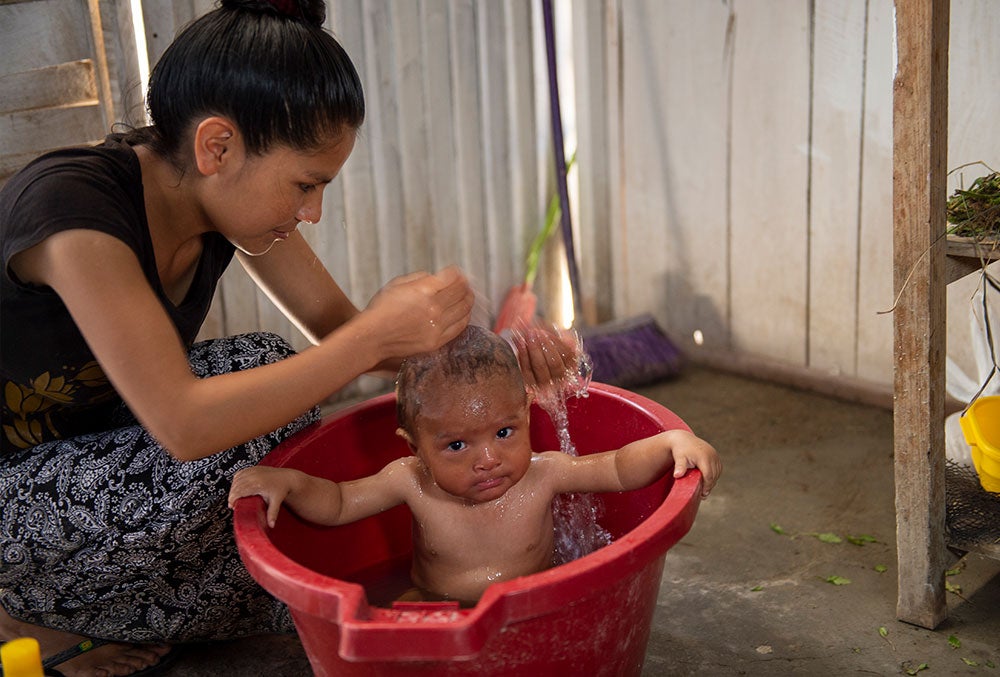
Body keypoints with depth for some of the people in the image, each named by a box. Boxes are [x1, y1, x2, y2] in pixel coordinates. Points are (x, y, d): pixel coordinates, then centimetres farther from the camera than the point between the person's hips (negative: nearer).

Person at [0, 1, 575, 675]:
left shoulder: (228, 196, -8)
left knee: (278, 381, -6)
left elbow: (337, 329, -2)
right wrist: (376, 336, -35)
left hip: (98, 453, 8)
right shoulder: (73, 208, -32)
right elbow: (185, 426, -37)